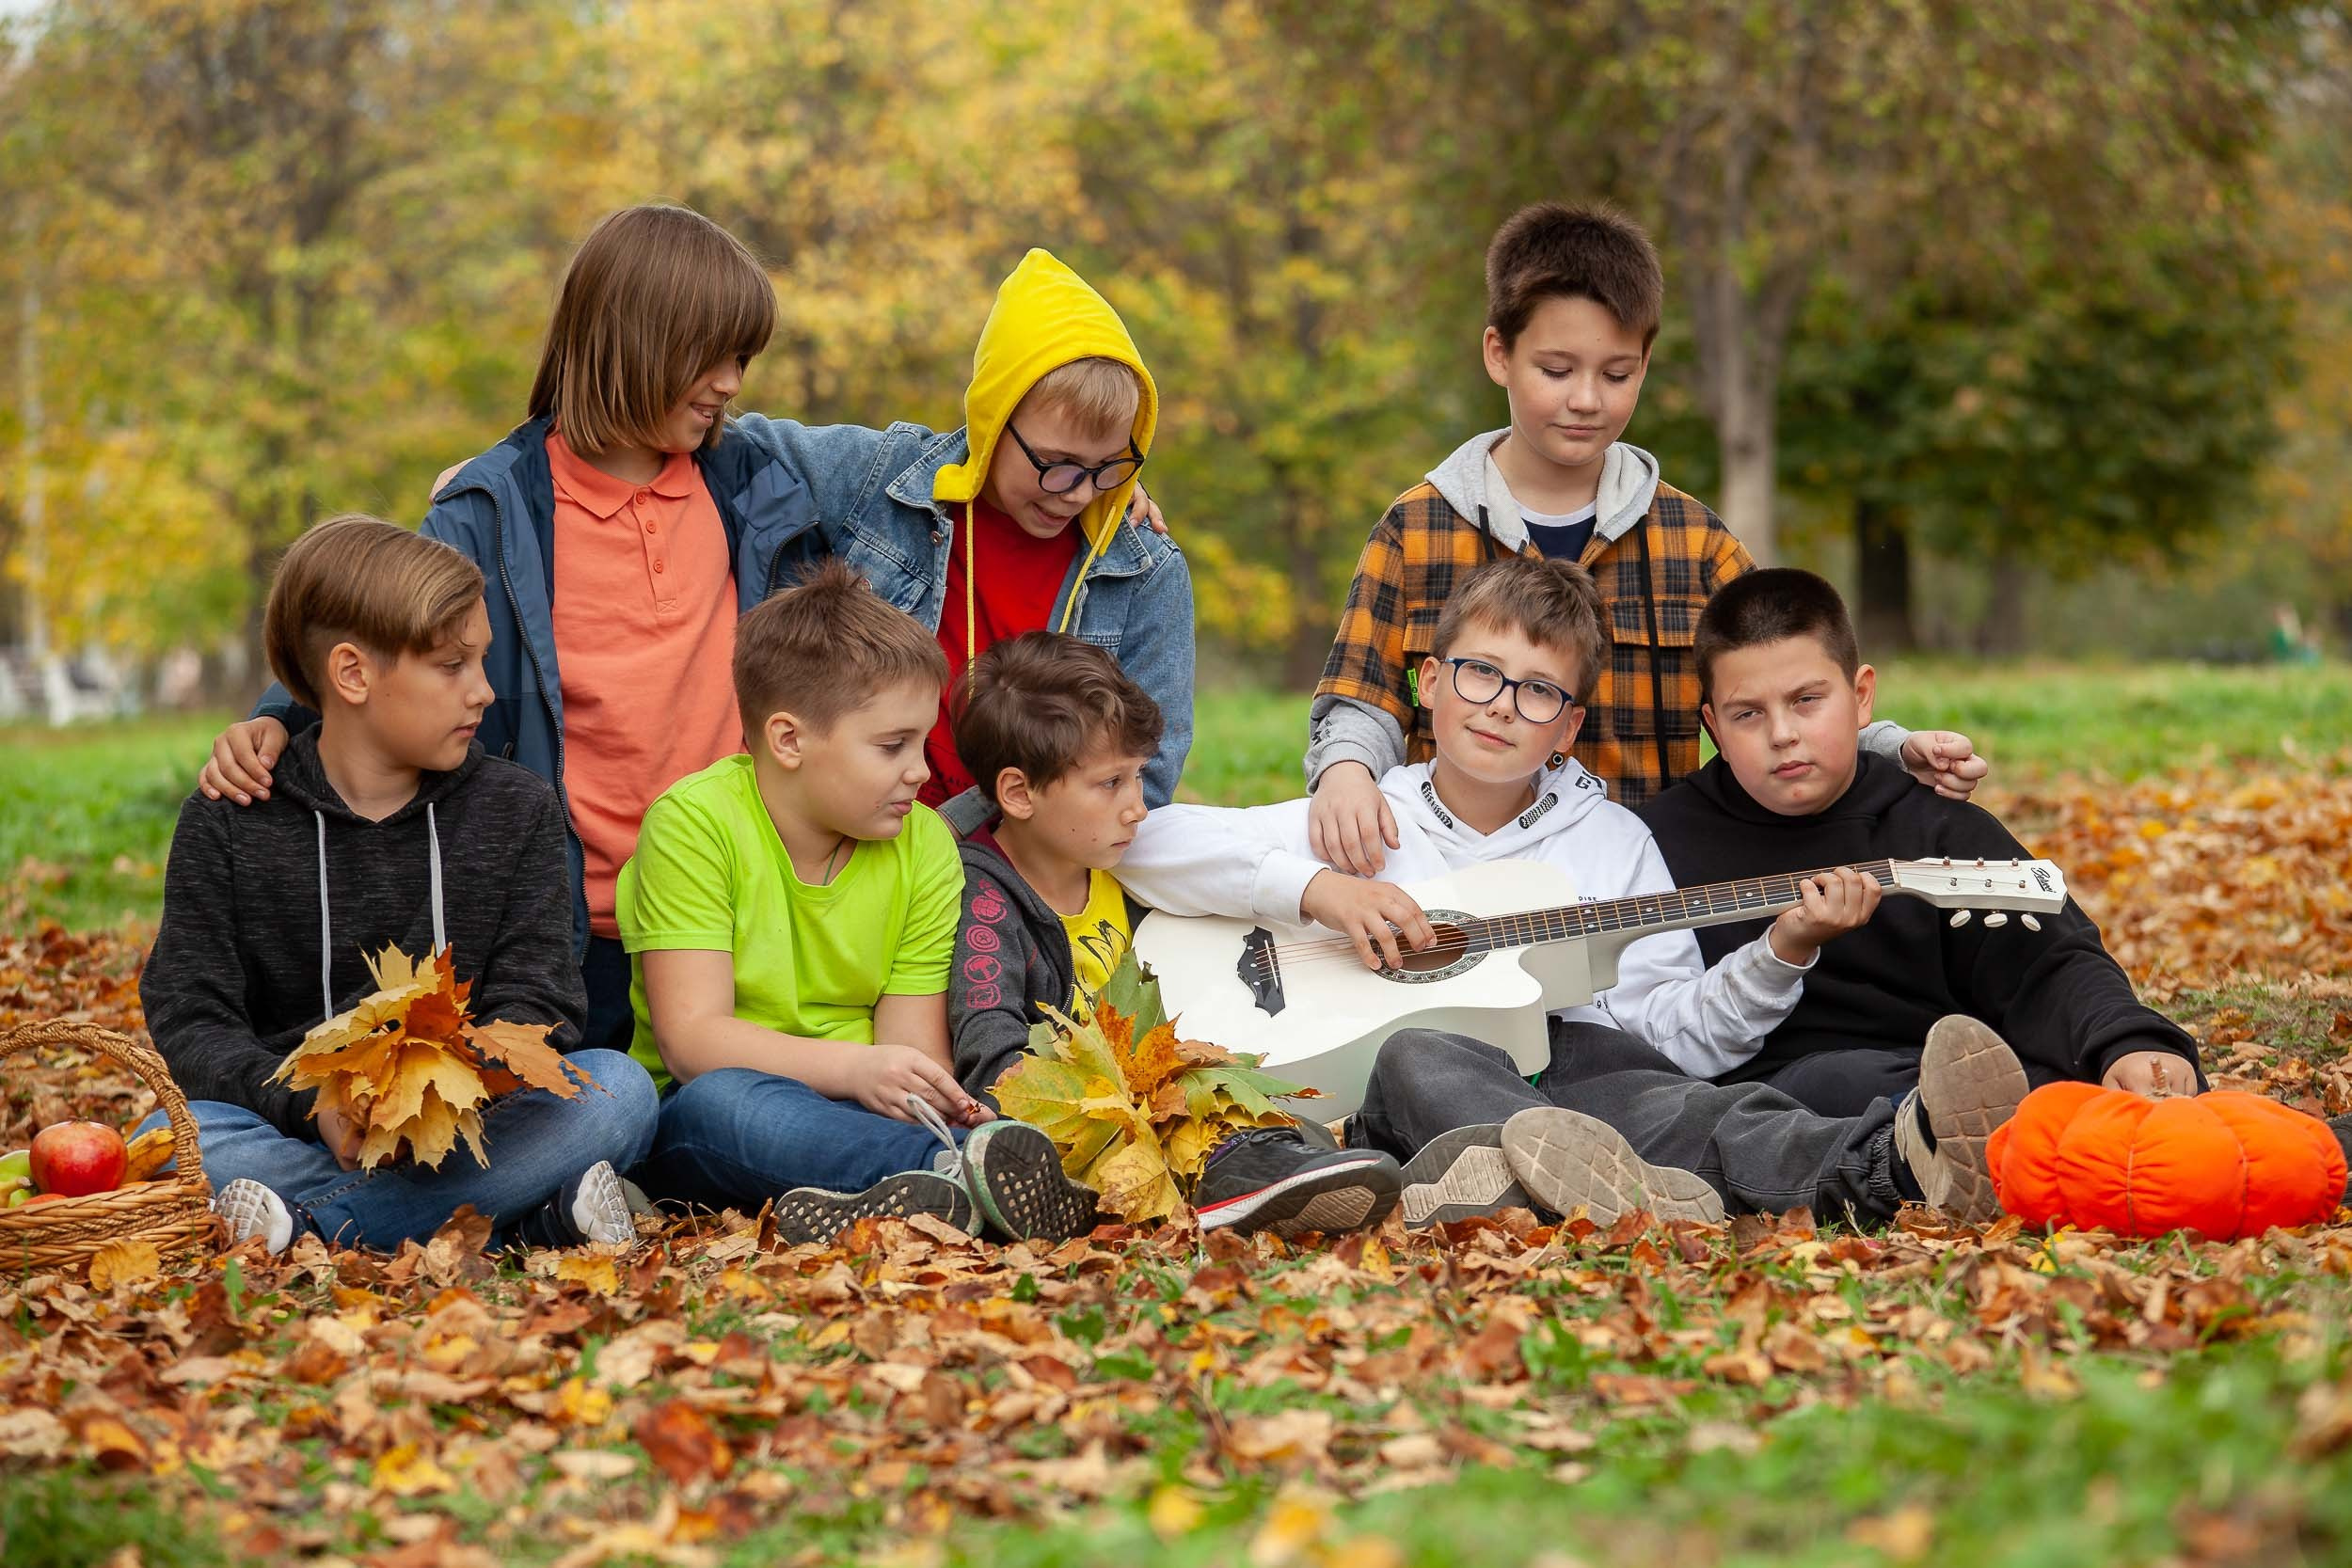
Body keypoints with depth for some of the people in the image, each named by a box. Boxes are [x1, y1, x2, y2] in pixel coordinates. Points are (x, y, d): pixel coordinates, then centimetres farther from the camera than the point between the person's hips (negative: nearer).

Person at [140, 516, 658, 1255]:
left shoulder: (517, 810, 8)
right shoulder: (228, 822, 4)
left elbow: (535, 1006, 0)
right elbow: (189, 1021, -4)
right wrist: (313, 1105, -24)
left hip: (468, 1128, 1)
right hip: (296, 1130, -1)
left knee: (620, 1088, -26)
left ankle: (315, 1222, -30)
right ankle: (533, 1214, -35)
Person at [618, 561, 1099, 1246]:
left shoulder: (924, 844, 4)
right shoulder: (695, 822, -9)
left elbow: (914, 1047, -2)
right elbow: (692, 1038, -17)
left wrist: (940, 1100, -27)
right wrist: (853, 1067, -32)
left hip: (852, 1110, 4)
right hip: (702, 1132, -4)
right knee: (721, 1099, -38)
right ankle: (962, 1172, -48)